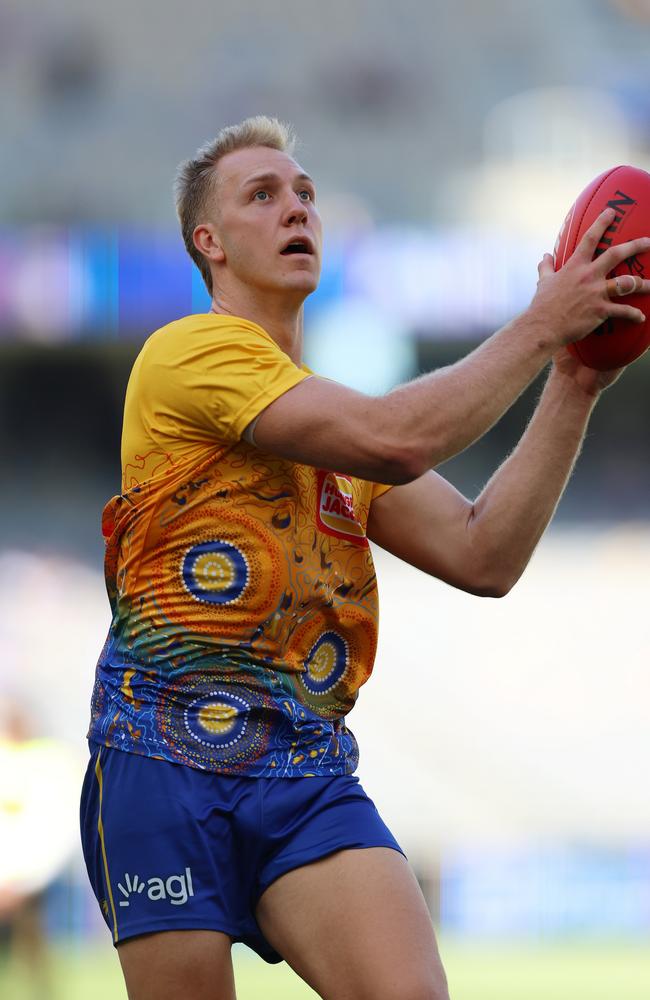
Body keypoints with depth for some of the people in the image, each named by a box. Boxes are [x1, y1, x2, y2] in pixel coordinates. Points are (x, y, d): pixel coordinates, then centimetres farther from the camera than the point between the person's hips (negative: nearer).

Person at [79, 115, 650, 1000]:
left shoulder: (341, 423, 23)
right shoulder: (192, 352, -3)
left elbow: (481, 558, 12)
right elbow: (394, 440, -15)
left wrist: (573, 389, 6)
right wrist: (541, 329, -7)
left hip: (311, 780, 6)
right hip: (171, 755, -6)